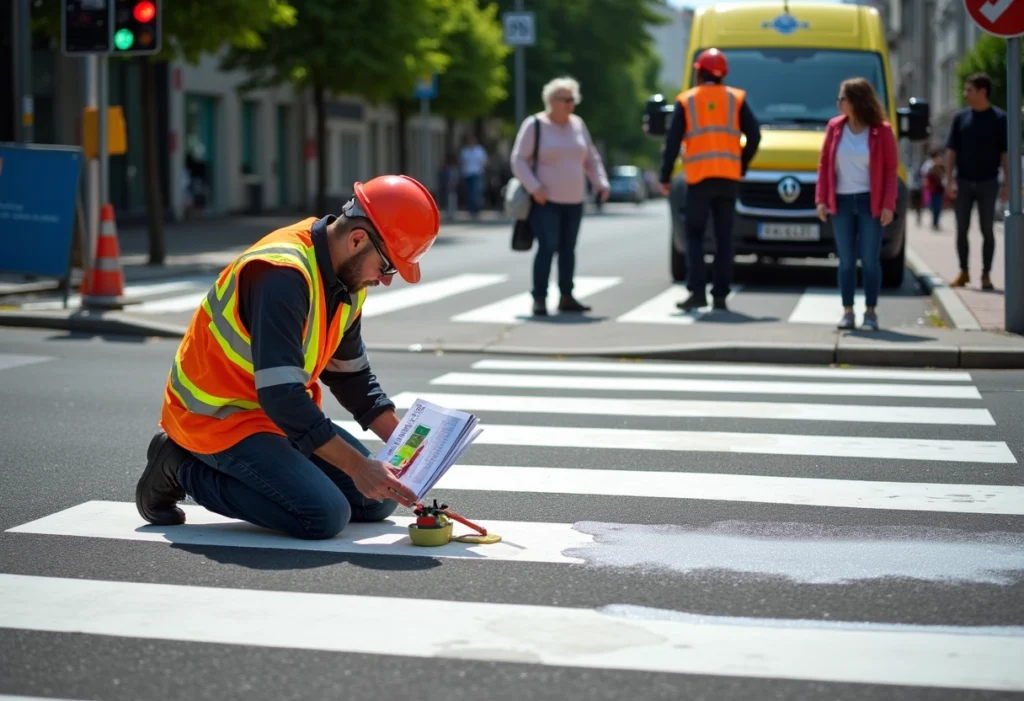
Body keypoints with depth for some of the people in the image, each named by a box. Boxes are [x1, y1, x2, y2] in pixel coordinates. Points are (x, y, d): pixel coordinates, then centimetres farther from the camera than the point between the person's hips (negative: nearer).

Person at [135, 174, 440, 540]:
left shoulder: (348, 277, 1)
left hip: (282, 414, 9)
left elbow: (351, 375, 11)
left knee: (378, 499, 5)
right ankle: (184, 469, -5)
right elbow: (280, 394, -33)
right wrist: (358, 466, -30)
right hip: (218, 416, -9)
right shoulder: (282, 274, -29)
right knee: (326, 516, -23)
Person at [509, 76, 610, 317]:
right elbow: (518, 160, -9)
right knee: (547, 247, -14)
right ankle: (539, 299, -11)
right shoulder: (534, 125, -7)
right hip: (546, 201, -6)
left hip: (574, 201, 6)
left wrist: (601, 182, 3)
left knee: (568, 249, 9)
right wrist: (534, 187, -19)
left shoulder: (578, 125, 9)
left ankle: (566, 297, 17)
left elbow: (591, 159, 17)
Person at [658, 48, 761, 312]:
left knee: (695, 234, 7)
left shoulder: (686, 101, 4)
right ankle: (720, 295, 6)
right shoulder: (736, 99, 8)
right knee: (724, 238, 8)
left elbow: (672, 141, 1)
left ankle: (697, 291, -7)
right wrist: (742, 166, 17)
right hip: (729, 179, 2)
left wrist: (665, 176, 7)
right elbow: (754, 136, 4)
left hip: (699, 178, -2)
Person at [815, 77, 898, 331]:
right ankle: (847, 312, 12)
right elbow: (824, 164, 7)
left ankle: (870, 312, 10)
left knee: (870, 260, 1)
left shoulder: (882, 131, -4)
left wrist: (888, 205, -10)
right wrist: (821, 199, 0)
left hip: (870, 203, -3)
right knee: (846, 260, 6)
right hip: (841, 202, 3)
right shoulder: (834, 127, 4)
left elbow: (891, 169, -4)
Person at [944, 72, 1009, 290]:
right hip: (963, 182, 2)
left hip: (987, 182, -2)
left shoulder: (999, 118, -4)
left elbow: (1006, 153, -2)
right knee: (961, 230, 6)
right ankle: (963, 272, 17)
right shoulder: (961, 117, 3)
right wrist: (949, 180, -4)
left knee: (987, 231, 3)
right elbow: (951, 150, 4)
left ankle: (986, 275, 10)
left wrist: (1007, 183, -7)